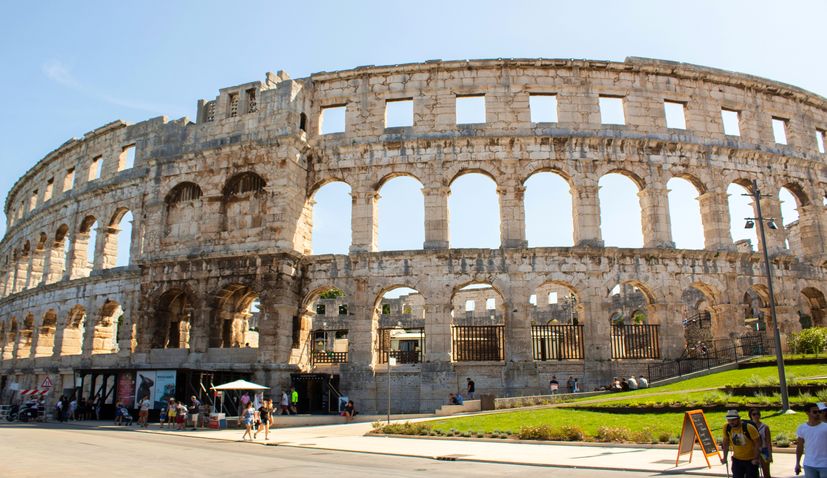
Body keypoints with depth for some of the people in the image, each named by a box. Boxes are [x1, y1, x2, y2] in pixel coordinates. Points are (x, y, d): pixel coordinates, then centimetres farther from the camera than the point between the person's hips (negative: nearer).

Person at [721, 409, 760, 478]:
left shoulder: (749, 428, -23)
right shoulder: (727, 428, -11)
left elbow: (757, 443, -17)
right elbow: (726, 442, 3)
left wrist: (756, 458, -17)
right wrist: (725, 457, 3)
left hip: (751, 460, -4)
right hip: (737, 459, 4)